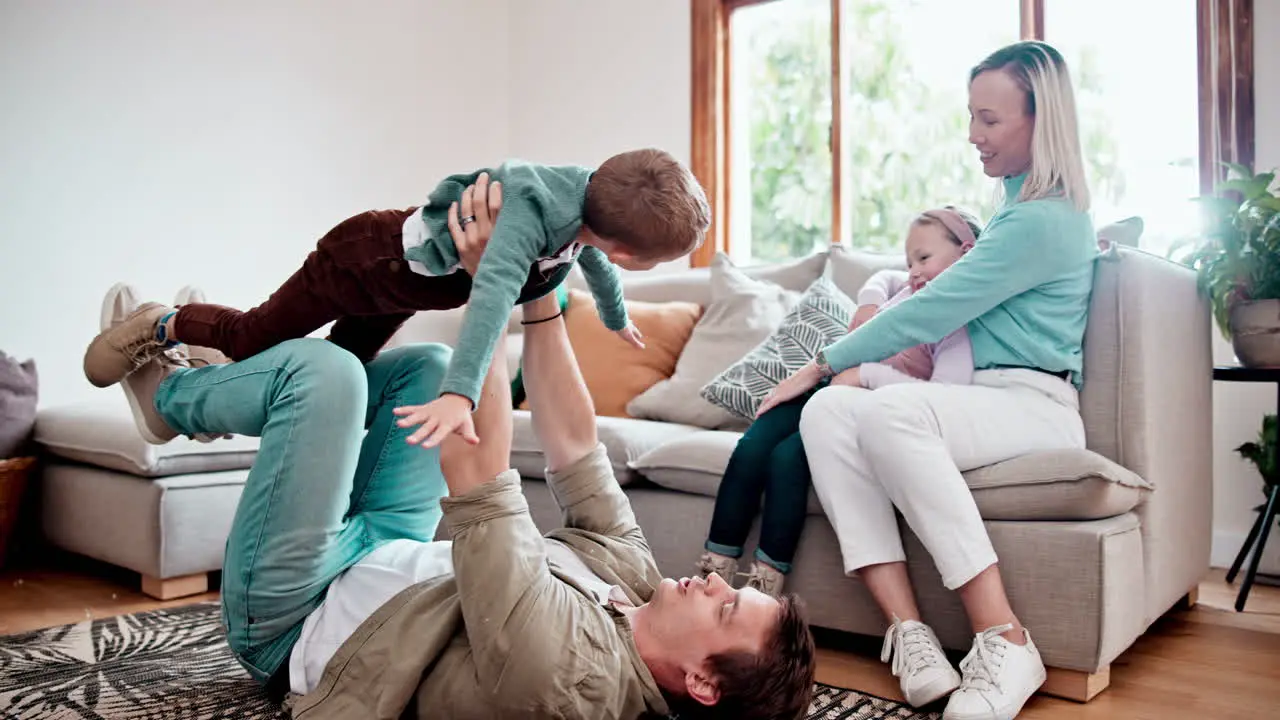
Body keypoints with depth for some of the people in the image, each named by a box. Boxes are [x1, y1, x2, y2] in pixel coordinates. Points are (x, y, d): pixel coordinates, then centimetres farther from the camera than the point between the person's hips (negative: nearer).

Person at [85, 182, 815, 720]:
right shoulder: (633, 579, -16)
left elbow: (473, 475, -41)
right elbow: (575, 446, -10)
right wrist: (540, 293, -13)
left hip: (291, 621, -7)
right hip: (383, 564, 7)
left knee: (323, 368, -21)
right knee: (431, 362, 5)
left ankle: (170, 391, 14)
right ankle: (193, 385, 23)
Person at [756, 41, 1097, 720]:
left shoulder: (1041, 221, -10)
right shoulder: (1022, 207, 22)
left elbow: (929, 312, -13)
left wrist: (821, 364, -6)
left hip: (1033, 404, -9)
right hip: (979, 401, 9)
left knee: (889, 409, -38)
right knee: (828, 411, -19)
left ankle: (1005, 641, -31)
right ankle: (908, 634, -28)